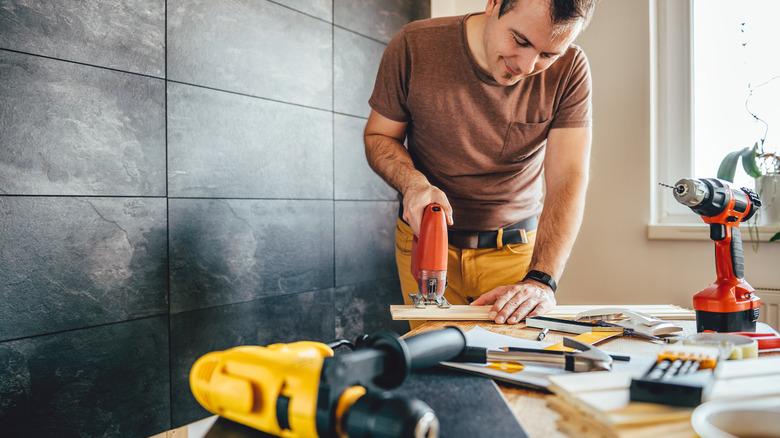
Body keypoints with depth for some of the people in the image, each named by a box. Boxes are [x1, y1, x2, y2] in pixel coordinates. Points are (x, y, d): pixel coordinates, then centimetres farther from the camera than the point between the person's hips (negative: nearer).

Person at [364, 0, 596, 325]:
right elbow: (378, 136, -3)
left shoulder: (570, 70, -14)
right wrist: (414, 184, -24)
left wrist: (540, 280, -31)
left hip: (518, 249, 1)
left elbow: (568, 180, -19)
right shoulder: (413, 46, -15)